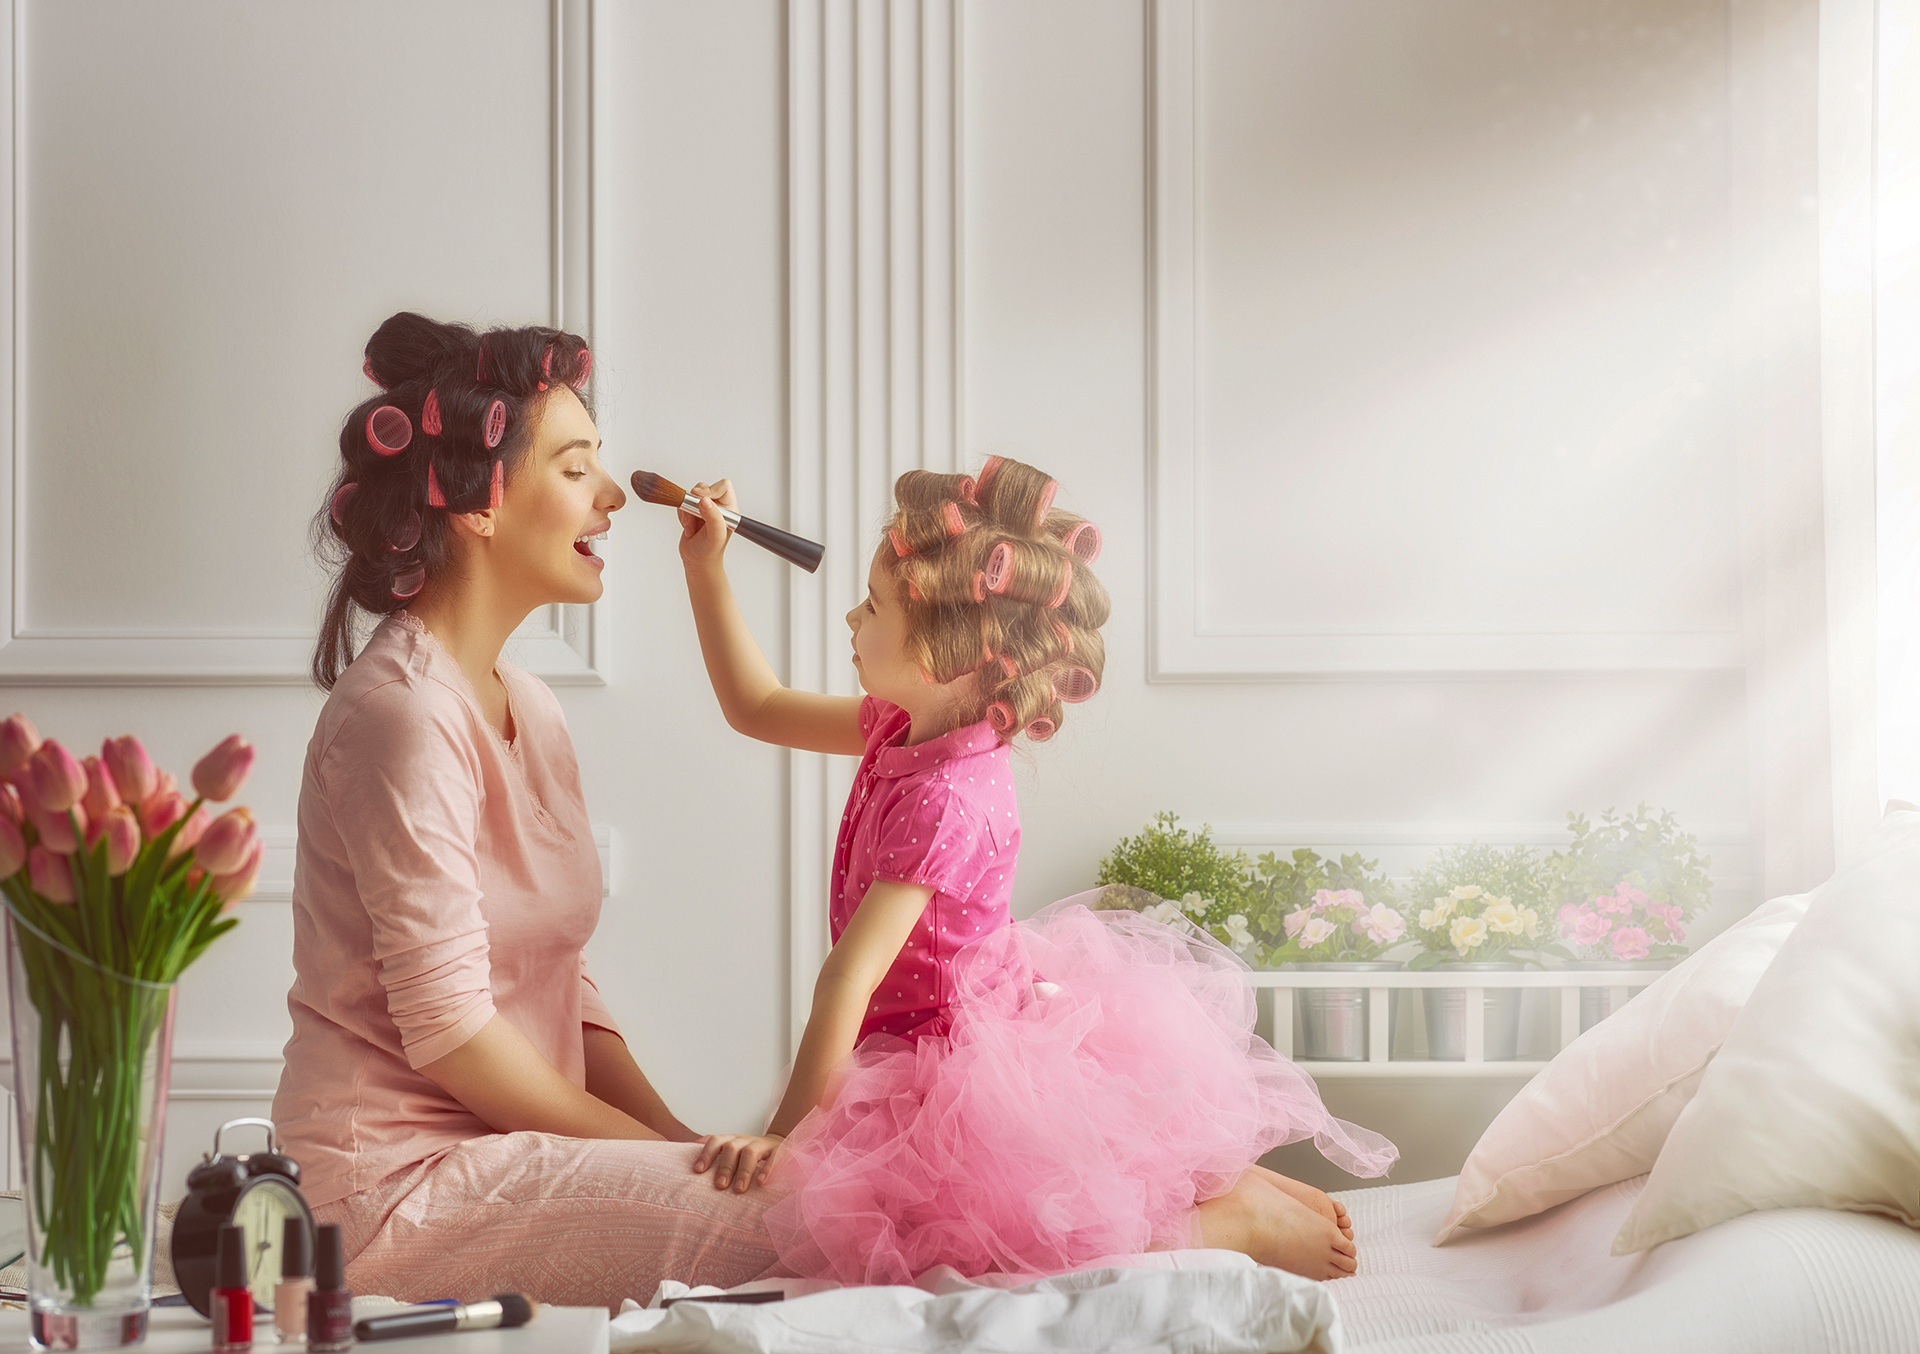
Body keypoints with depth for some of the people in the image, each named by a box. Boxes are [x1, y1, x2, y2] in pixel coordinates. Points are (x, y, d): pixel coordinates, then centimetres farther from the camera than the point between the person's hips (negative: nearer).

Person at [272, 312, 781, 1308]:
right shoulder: (402, 716, -16)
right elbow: (449, 1028, -18)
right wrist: (657, 1149, -11)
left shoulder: (527, 710, 15)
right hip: (400, 1179, -9)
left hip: (503, 1147, 9)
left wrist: (675, 1135, -1)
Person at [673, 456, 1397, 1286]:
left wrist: (786, 1135, -26)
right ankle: (1215, 1180, 17)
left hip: (973, 1059, -10)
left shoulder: (946, 799, -27)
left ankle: (1234, 1221, -12)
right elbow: (758, 708, 15)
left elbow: (849, 977, -28)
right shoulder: (905, 728, 1)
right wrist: (705, 570, 8)